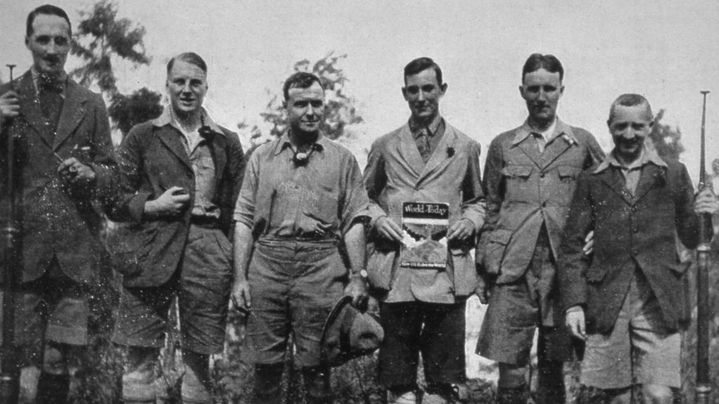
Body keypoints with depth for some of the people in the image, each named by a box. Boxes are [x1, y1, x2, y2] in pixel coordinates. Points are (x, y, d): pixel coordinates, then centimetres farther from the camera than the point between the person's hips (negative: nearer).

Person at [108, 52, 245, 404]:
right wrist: (152, 206, -8)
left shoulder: (227, 143, 12)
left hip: (208, 256, 1)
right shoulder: (142, 136, 9)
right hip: (151, 253, -1)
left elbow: (238, 208, 11)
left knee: (199, 360, 7)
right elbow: (114, 199, 8)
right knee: (139, 358, 1)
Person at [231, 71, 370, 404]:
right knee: (265, 366, 3)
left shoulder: (342, 159, 9)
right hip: (267, 265, 1)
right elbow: (244, 221, 9)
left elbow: (354, 223, 5)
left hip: (321, 267, -1)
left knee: (316, 367, 2)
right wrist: (240, 277, 1)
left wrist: (357, 276, -4)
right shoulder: (262, 157, 12)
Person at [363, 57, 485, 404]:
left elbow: (477, 201, 19)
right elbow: (365, 197, 18)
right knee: (398, 376, 4)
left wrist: (469, 221, -2)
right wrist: (377, 218, -2)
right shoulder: (384, 147, 13)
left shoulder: (465, 148, 13)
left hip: (447, 274, 0)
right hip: (396, 274, 0)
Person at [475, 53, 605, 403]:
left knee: (553, 368, 8)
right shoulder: (502, 146, 10)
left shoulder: (583, 143, 9)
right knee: (510, 371, -3)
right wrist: (483, 270, 8)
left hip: (563, 271, 0)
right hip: (512, 273, 0)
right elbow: (490, 211, 12)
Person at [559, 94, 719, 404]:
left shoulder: (673, 174, 9)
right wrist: (573, 304, -2)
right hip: (606, 304, 0)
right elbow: (572, 247, 7)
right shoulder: (591, 180, 8)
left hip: (659, 302, 0)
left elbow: (691, 240, 14)